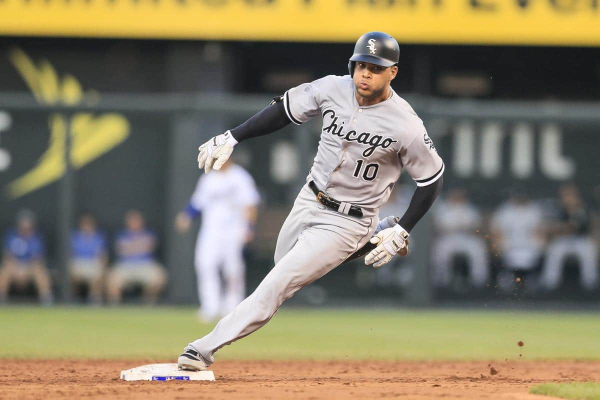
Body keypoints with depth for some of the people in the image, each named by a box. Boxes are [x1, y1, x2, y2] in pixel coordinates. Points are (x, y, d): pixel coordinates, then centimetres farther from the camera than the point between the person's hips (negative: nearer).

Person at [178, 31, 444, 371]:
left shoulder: (406, 125, -22)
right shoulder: (333, 89, -10)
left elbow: (432, 179, -9)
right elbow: (284, 110, 5)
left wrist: (401, 233, -12)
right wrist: (231, 138, 0)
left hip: (346, 224, -7)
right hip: (308, 201, 7)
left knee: (280, 282, -15)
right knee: (284, 264, 24)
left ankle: (208, 348, -13)